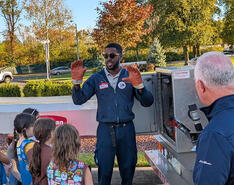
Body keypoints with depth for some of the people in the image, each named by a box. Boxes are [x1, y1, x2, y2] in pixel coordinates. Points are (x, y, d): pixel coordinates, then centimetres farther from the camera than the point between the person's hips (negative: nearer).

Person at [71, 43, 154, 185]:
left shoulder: (130, 76, 4)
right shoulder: (96, 78, 5)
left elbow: (147, 102, -6)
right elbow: (79, 100, -1)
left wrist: (139, 85, -24)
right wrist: (77, 82, -17)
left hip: (126, 129, 1)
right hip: (105, 129, 0)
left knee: (128, 170, 10)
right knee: (104, 171, 2)